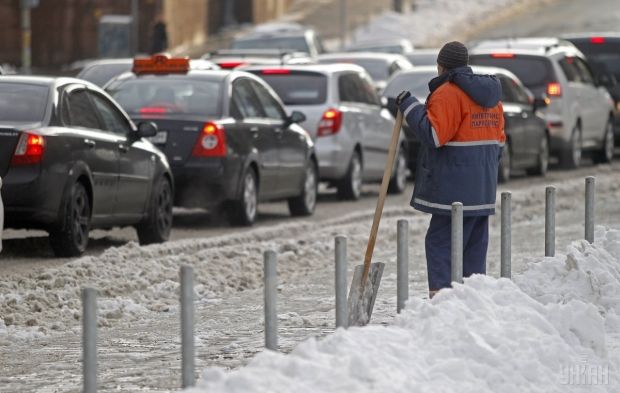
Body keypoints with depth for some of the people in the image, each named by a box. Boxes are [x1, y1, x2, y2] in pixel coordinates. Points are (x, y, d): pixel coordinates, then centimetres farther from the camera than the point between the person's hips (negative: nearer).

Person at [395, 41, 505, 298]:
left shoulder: (447, 94, -12)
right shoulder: (489, 95, 17)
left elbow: (433, 134, -17)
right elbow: (498, 140, 20)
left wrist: (410, 107, -9)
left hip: (454, 189, -9)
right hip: (482, 189, 9)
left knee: (440, 242, -8)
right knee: (475, 245, 12)